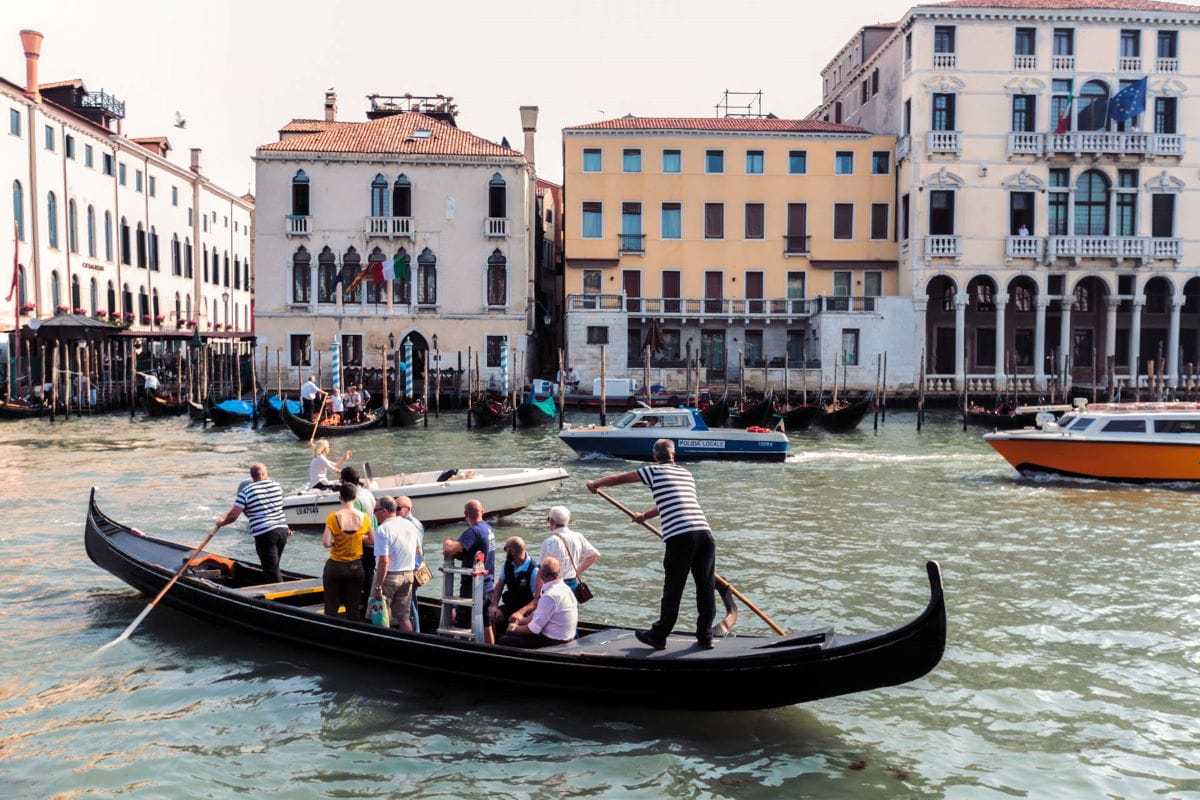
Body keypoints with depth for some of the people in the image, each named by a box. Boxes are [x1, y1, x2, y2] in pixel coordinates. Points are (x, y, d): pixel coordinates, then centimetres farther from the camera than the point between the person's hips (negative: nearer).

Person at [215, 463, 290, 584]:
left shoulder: (246, 491, -5)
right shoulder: (277, 486, 10)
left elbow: (233, 515, -7)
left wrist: (222, 522, 14)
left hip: (264, 534, -5)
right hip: (282, 529, 6)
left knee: (271, 570, -2)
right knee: (274, 566, 19)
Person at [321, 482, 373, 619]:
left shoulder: (333, 518, -12)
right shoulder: (364, 518, -5)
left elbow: (326, 543, -18)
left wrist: (336, 541, 2)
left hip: (335, 566, -2)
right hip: (356, 567, 2)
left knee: (331, 608, 8)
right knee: (353, 609, 9)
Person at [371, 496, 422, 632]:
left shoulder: (382, 529, -17)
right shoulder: (411, 525, 6)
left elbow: (384, 561, -22)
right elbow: (418, 551, 17)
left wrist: (378, 586, -19)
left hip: (389, 575, -6)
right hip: (408, 575, 6)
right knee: (404, 617, 13)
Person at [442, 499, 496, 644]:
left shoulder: (473, 531, -19)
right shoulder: (489, 529, 9)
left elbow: (449, 550, -30)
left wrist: (446, 543, -9)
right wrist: (455, 553, -4)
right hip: (488, 587, 8)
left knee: (464, 627, 2)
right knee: (486, 627, 14)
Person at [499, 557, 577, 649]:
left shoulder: (550, 596, -24)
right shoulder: (563, 587, 7)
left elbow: (534, 628, -19)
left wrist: (515, 629, -2)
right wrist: (521, 620, 13)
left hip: (553, 642, -10)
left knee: (504, 641, -7)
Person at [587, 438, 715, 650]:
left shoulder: (655, 472, 7)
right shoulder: (687, 474, 25)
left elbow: (620, 478, 16)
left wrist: (596, 484, 34)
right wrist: (645, 516, 51)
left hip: (679, 537, -5)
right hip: (704, 532, 5)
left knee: (673, 590, 5)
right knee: (706, 588, 10)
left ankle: (658, 636, 17)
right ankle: (705, 638, 17)